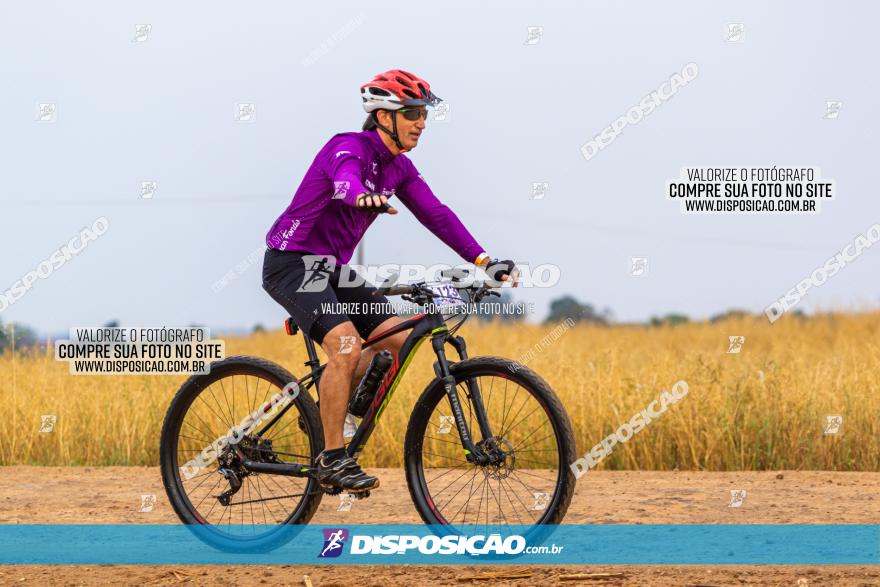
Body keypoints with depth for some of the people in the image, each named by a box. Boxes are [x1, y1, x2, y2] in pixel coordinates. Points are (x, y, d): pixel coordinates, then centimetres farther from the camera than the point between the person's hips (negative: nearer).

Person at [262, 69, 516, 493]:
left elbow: (435, 214, -1)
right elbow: (345, 179, -42)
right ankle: (332, 460, -18)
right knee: (345, 345, -25)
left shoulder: (399, 168, 6)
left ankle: (329, 405, 15)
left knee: (395, 338, -3)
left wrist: (484, 261, -12)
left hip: (332, 267, 9)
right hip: (292, 262, -9)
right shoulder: (349, 148, -19)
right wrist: (364, 197, -66)